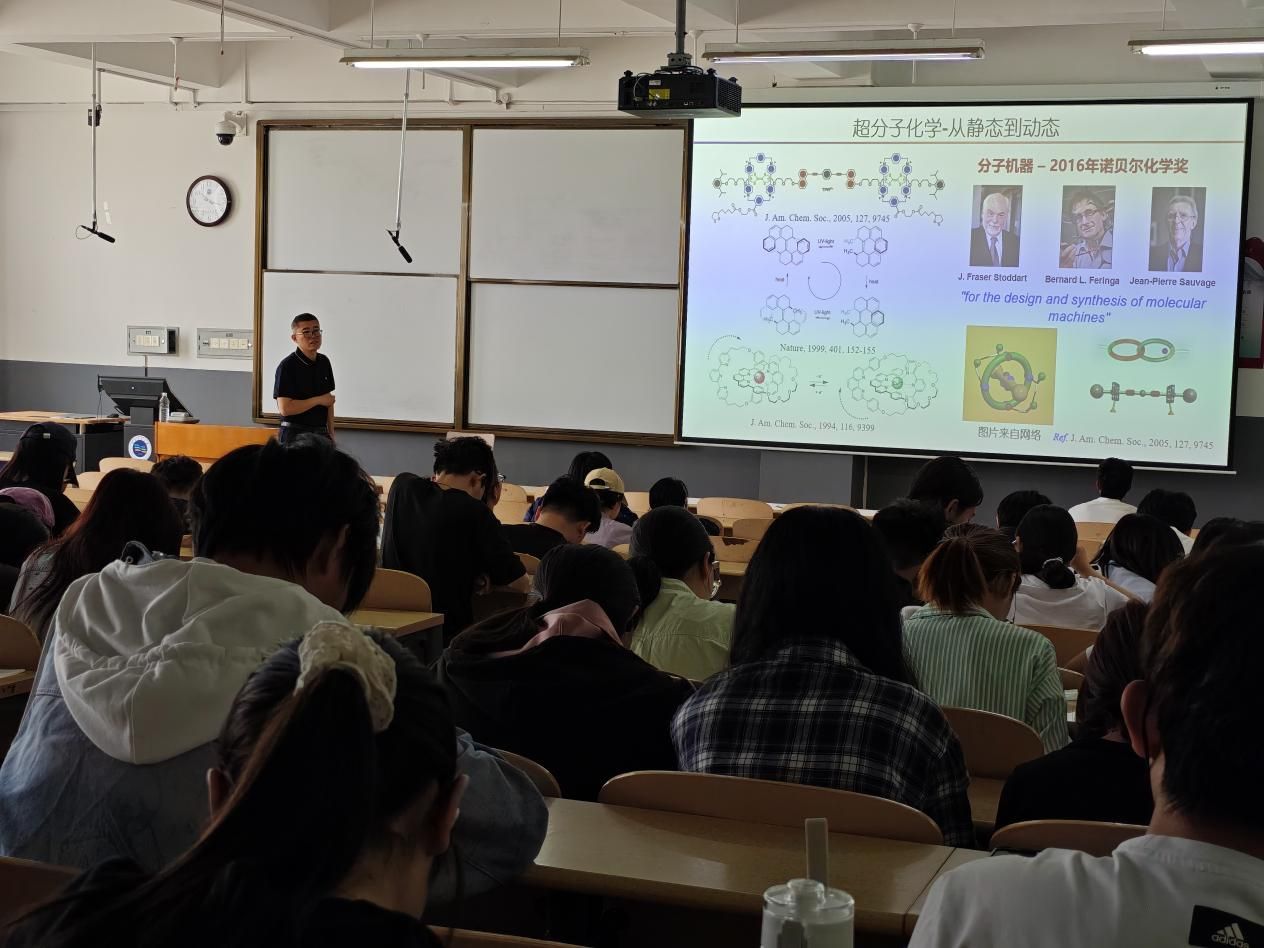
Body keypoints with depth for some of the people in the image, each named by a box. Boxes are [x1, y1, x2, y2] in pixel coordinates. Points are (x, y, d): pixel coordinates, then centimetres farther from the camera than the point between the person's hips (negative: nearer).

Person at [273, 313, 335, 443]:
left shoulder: (324, 362, 11)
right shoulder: (287, 366, -10)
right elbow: (285, 408, -17)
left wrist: (331, 434, 14)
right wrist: (318, 400, -11)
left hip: (321, 433, 6)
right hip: (295, 434, -6)